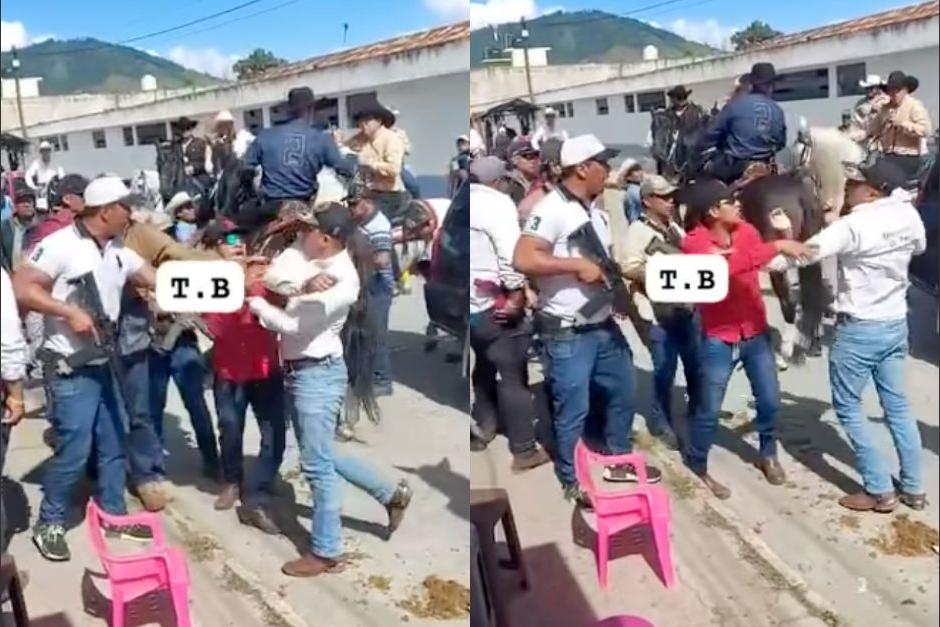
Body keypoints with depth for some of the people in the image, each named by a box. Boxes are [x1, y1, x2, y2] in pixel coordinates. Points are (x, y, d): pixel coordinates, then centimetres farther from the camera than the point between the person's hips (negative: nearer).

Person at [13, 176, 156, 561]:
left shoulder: (119, 252, 8)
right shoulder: (60, 244, -14)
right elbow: (21, 288, -18)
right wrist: (70, 312, -22)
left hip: (104, 364, 8)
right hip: (70, 368, -8)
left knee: (113, 443, 13)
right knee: (73, 450, -4)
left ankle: (113, 515, 27)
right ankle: (48, 524, 15)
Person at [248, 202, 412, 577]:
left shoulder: (342, 282, -23)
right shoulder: (307, 252, 1)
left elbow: (296, 326, -21)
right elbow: (272, 276, -10)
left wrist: (259, 308, -7)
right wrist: (304, 284, -27)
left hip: (318, 374, -9)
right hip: (296, 371, 9)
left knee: (317, 463, -1)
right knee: (321, 454, 19)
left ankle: (325, 551, 12)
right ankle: (391, 494, 33)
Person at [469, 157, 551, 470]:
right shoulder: (498, 202, -11)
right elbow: (511, 253, -21)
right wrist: (516, 293, -13)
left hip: (472, 305, 7)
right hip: (495, 304, -7)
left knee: (485, 367, 25)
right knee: (513, 377, 0)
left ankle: (484, 427, 34)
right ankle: (524, 451, 5)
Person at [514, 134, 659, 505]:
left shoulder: (595, 210, 10)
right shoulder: (552, 210, -18)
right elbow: (522, 260, -28)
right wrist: (578, 266, -26)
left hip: (605, 325, 9)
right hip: (568, 333, -9)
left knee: (623, 392, 21)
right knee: (574, 412, 3)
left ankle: (618, 462, 40)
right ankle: (572, 483, 22)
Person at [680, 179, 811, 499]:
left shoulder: (746, 230, -1)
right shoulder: (695, 242, -18)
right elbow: (729, 266, -36)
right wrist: (777, 246, -37)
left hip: (756, 332, 5)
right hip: (719, 338, -5)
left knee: (770, 401, 14)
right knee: (709, 410, 2)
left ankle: (768, 454, 39)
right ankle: (697, 467, 24)